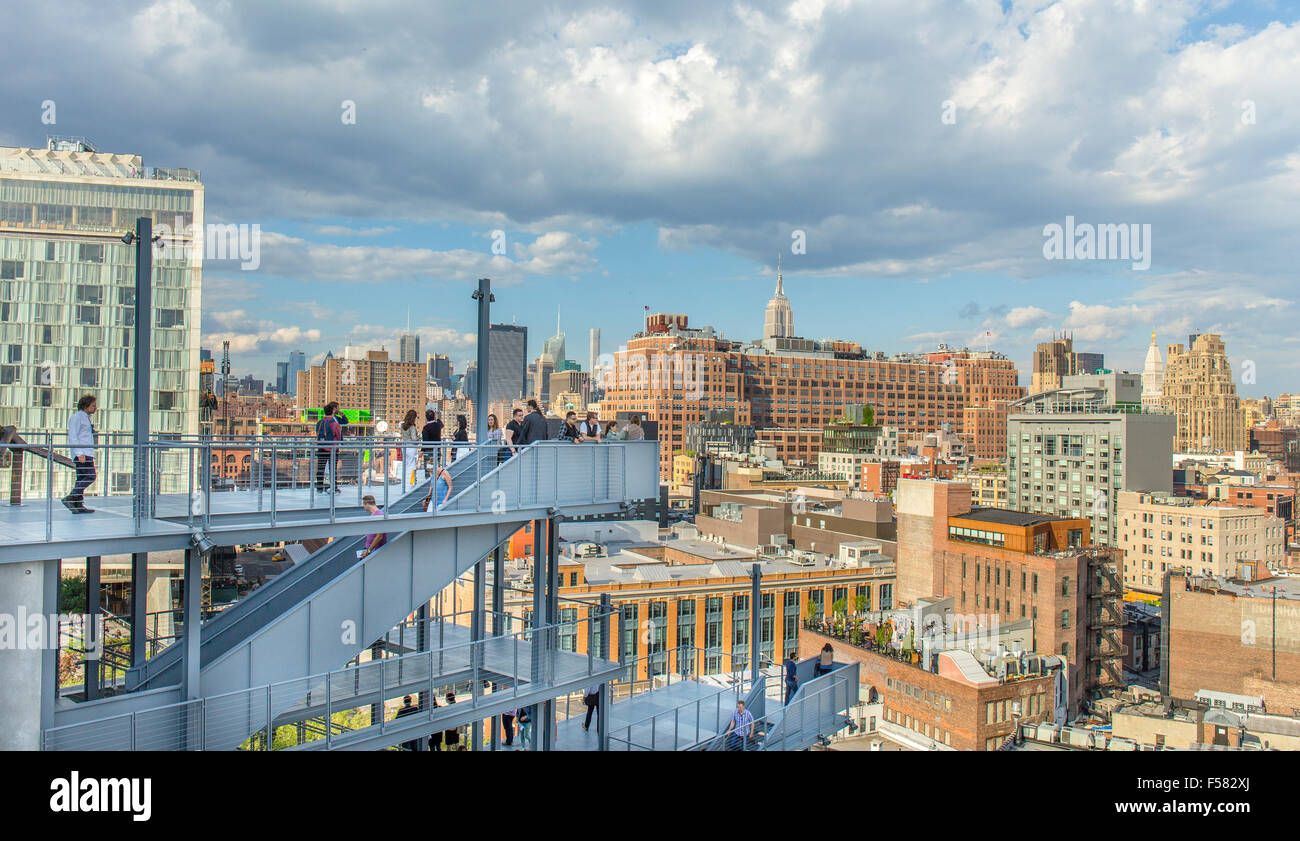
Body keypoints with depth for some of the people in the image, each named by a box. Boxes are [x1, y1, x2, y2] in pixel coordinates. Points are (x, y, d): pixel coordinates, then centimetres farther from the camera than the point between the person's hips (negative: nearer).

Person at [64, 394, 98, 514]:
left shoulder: (86, 417, 22)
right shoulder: (77, 417, -7)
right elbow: (72, 436, -15)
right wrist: (80, 453, -21)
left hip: (87, 453, 10)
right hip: (82, 453, -10)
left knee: (81, 478, 7)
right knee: (90, 476, -15)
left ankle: (78, 505, 7)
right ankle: (70, 498, -15)